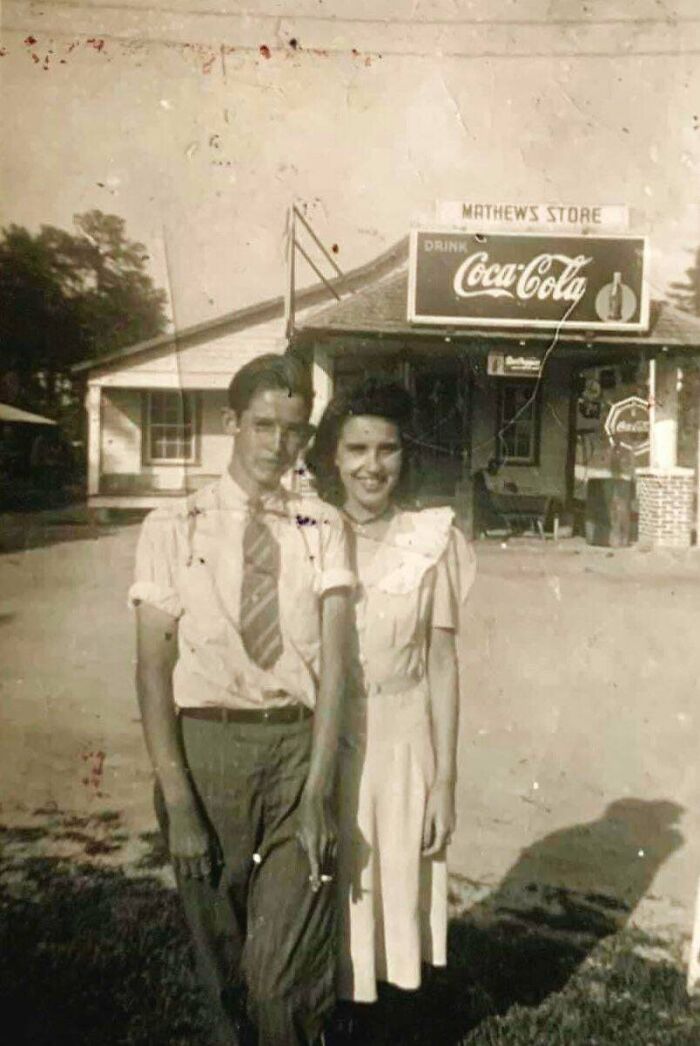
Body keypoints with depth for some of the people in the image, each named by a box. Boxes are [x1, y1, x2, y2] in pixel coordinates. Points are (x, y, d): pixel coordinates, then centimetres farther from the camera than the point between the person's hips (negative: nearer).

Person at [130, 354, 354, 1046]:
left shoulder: (322, 528, 3)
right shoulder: (173, 527, 0)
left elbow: (333, 659, -3)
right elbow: (153, 667, -3)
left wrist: (316, 792, -11)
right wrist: (176, 800, -9)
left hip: (299, 744, 0)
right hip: (204, 744, 0)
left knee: (287, 964, -1)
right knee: (219, 954, 15)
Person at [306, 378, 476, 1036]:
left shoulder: (432, 540, -4)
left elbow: (442, 666, 0)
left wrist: (445, 782, 0)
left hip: (405, 746, 0)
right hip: (321, 743, 0)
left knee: (398, 897, 11)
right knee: (327, 899, 11)